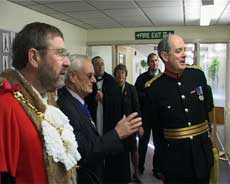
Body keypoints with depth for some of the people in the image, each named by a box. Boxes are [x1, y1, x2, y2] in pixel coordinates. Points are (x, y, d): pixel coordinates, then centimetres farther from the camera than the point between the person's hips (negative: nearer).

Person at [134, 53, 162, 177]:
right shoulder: (142, 77, 1)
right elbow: (137, 94, -6)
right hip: (145, 114, 0)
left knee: (159, 143, 8)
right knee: (143, 141, 12)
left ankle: (157, 168, 22)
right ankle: (140, 167, 27)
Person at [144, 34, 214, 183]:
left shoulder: (198, 74, -3)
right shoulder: (153, 87, -11)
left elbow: (206, 108, 10)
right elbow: (156, 126, -1)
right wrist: (164, 152, 3)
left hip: (202, 150, 3)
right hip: (175, 155, -3)